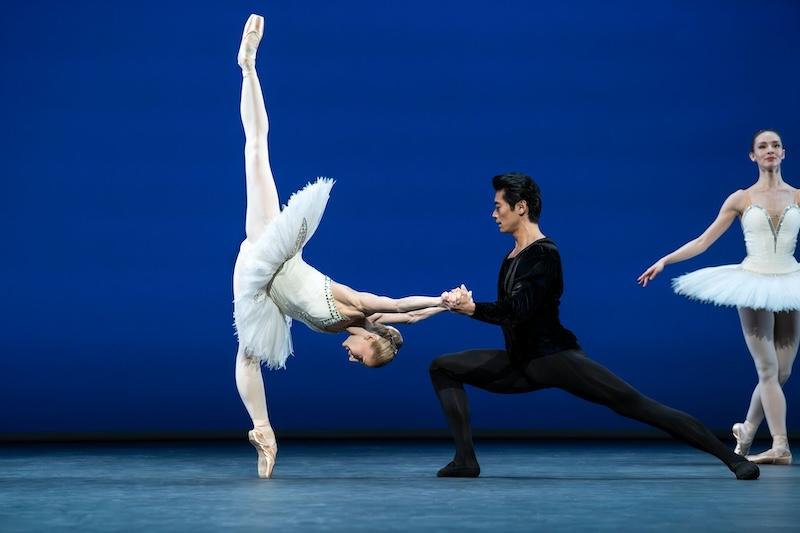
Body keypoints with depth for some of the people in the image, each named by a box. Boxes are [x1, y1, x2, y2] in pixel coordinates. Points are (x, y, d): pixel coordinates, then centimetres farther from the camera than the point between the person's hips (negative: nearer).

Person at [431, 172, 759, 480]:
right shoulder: (513, 257, 11)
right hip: (521, 365, 9)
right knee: (443, 368, 5)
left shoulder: (544, 254, -15)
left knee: (635, 404, -14)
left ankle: (732, 458, -14)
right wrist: (465, 304, 5)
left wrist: (473, 308, -17)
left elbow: (519, 310, -25)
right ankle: (466, 459, -3)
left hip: (554, 358, -9)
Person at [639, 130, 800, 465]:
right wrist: (664, 261, -2)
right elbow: (703, 242, 4)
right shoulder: (741, 199, 2)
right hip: (754, 284, -2)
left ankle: (746, 431, 23)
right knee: (768, 370, -8)